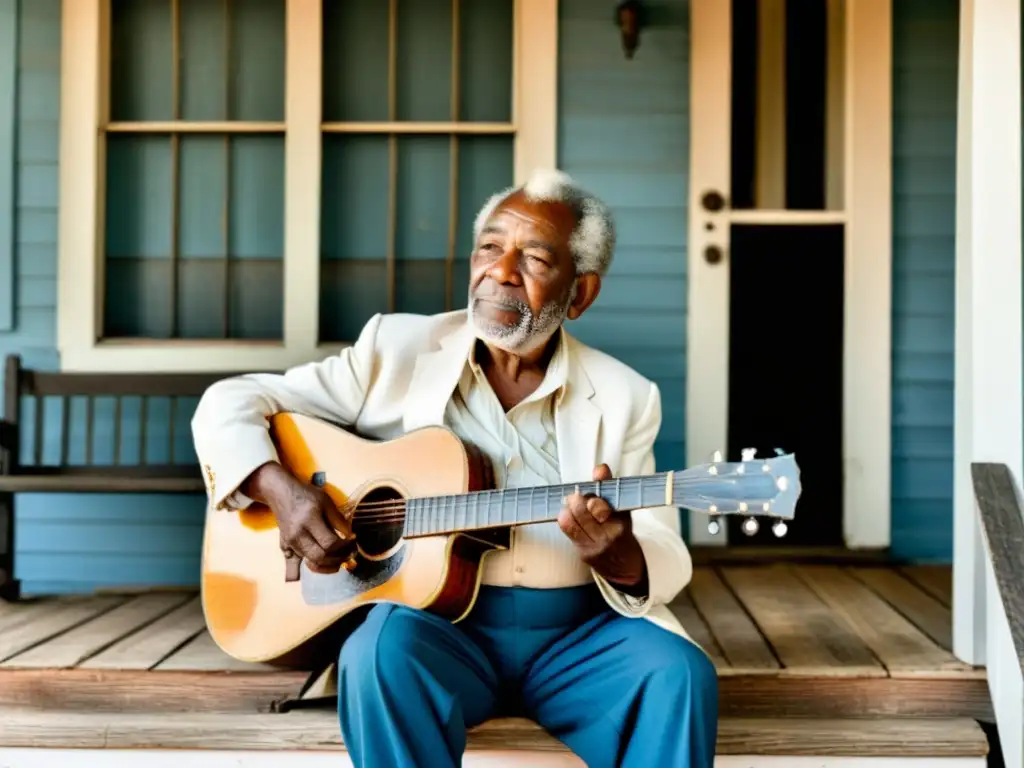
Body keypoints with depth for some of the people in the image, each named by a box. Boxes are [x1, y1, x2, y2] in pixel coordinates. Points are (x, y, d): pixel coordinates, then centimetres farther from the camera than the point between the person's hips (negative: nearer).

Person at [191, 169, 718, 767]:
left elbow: (665, 564, 1)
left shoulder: (625, 396, 5)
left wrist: (615, 554, -23)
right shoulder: (397, 349, 4)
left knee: (679, 675, -28)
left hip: (574, 634, 1)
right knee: (384, 650, -35)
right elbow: (230, 402, 7)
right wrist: (281, 490, -13)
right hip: (432, 620, -1)